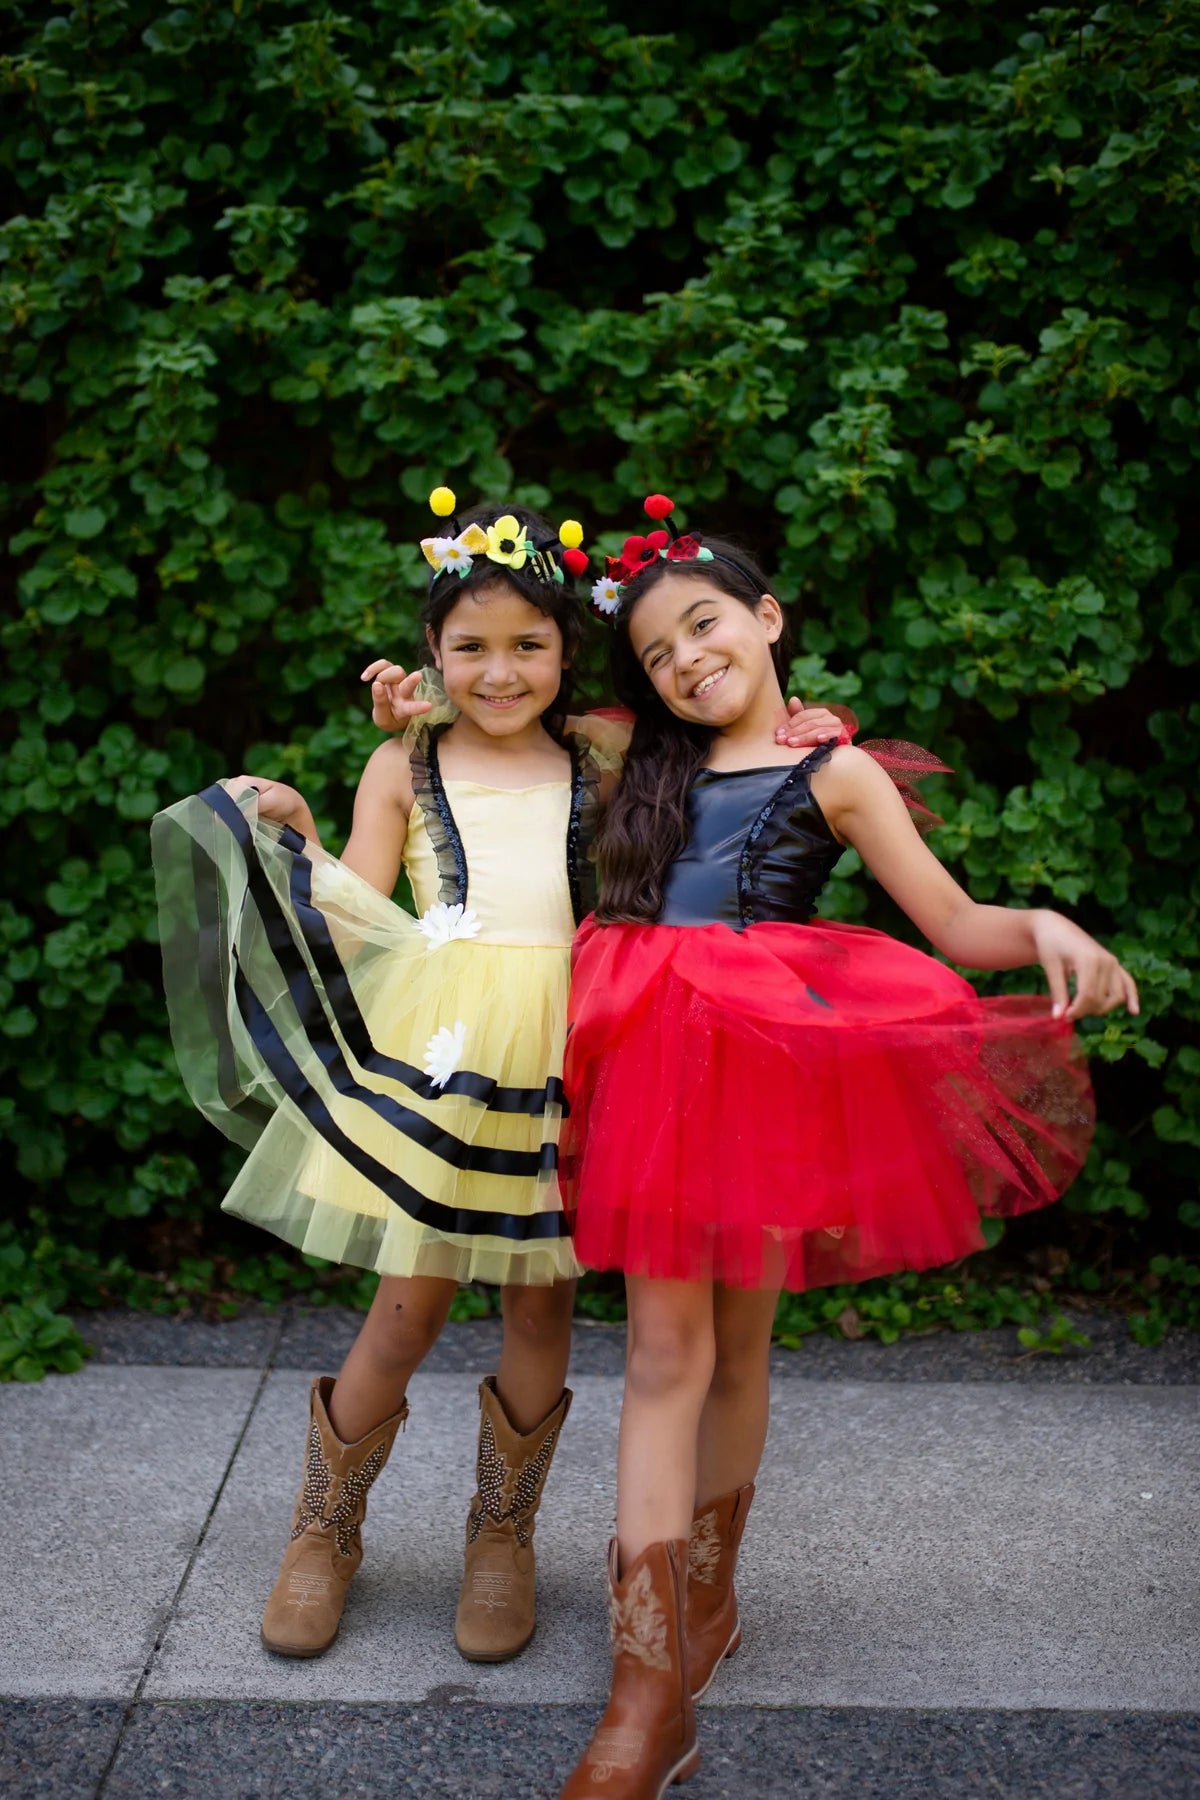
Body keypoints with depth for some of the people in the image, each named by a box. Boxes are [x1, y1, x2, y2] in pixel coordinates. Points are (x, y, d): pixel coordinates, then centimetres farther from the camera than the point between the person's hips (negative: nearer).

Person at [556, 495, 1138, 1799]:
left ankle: (704, 1600, 29)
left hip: (769, 1069, -2)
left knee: (737, 1349, 8)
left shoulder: (836, 773, 6)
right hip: (653, 1070, 2)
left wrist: (1048, 928, -18)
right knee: (663, 1354, -5)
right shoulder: (653, 770, 17)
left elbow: (955, 927, 1)